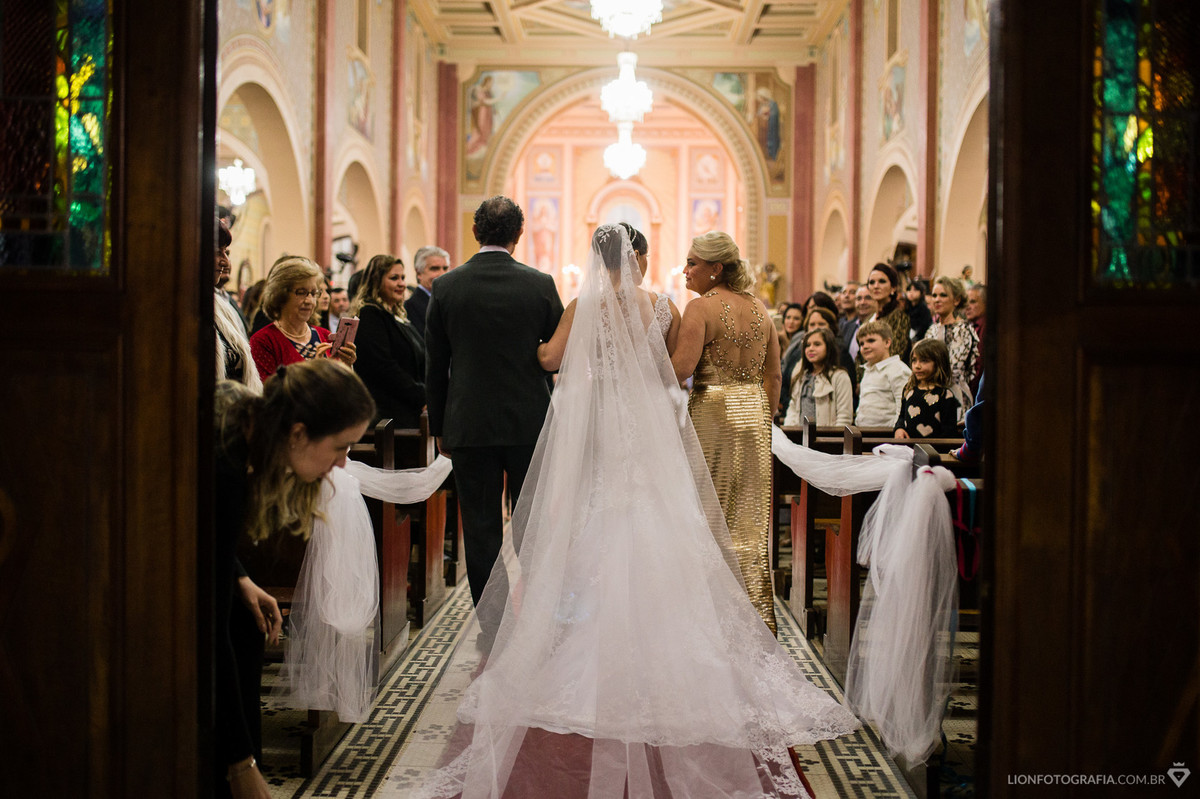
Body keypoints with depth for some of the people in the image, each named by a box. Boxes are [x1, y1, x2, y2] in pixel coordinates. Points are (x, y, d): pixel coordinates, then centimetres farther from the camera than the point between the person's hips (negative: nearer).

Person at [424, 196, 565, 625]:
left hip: (468, 424, 0)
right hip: (530, 421, 0)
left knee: (480, 526, 5)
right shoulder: (540, 284, -5)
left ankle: (492, 625, 9)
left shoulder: (446, 287, -3)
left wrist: (439, 427, 10)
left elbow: (435, 366, 2)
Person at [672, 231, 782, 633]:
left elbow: (681, 367, -22)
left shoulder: (701, 307, -12)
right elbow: (773, 376, 10)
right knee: (750, 515, 11)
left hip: (713, 410, -6)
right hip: (755, 412, 6)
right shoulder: (759, 308, 9)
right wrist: (763, 419, 18)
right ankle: (758, 611, 17)